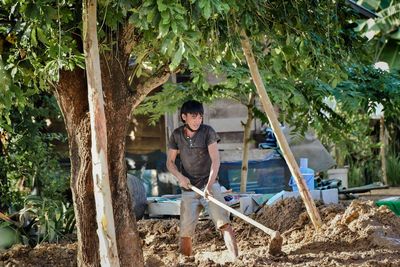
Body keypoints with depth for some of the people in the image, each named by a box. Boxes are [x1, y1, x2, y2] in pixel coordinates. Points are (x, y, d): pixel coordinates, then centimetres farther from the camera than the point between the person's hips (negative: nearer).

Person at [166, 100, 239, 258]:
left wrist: (209, 185, -27)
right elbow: (170, 162, 9)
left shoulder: (207, 132, -8)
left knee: (224, 223, -18)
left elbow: (215, 159, -15)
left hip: (209, 186, -3)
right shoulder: (176, 135, 2)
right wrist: (179, 176, -12)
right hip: (188, 189, 3)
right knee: (185, 232, 0)